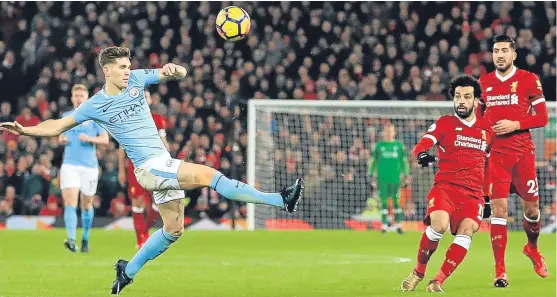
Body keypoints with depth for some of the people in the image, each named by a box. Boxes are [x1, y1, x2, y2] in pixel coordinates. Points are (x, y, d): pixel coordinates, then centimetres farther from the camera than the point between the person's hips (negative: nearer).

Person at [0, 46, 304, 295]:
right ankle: (279, 199, -25)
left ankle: (128, 270, 25)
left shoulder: (136, 80, 7)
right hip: (149, 168, -7)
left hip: (164, 165, 7)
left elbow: (181, 74, 6)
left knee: (173, 229, 11)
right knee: (208, 175, -22)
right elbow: (56, 126, 6)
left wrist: (173, 69, -18)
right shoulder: (95, 105, -2)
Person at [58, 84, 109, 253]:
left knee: (86, 205, 9)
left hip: (89, 166, -1)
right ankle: (71, 240, -25)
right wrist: (62, 140, -1)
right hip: (70, 164, 1)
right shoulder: (66, 116, 12)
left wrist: (90, 139, -19)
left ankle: (85, 239, 29)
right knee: (70, 202, -16)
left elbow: (105, 139, -2)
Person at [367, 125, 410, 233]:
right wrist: (370, 175, 5)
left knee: (396, 201, -2)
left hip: (395, 177, 0)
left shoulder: (399, 146, 8)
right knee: (384, 201, -1)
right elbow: (372, 160, 10)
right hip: (382, 178, 0)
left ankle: (398, 225, 6)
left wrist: (406, 176, 8)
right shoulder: (379, 146, 8)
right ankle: (384, 225, 3)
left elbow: (404, 161, 12)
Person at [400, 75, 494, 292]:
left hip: (473, 193, 3)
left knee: (467, 229, -26)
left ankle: (438, 281, -22)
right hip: (445, 186, -3)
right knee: (439, 224, -30)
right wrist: (422, 155, -31)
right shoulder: (444, 123, 6)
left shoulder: (487, 131, 16)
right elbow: (420, 146, -8)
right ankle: (418, 271, -6)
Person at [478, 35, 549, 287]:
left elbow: (542, 117, -3)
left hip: (523, 153, -1)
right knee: (498, 209, -8)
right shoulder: (483, 83, 7)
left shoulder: (529, 80, -2)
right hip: (495, 154, 1)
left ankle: (532, 248, 39)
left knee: (532, 207, 7)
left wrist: (516, 125, -15)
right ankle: (500, 270, -5)